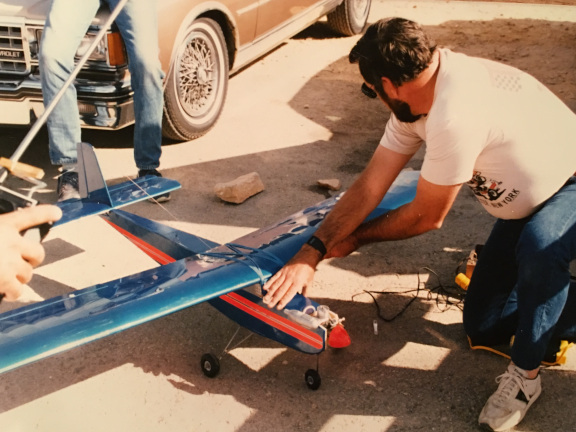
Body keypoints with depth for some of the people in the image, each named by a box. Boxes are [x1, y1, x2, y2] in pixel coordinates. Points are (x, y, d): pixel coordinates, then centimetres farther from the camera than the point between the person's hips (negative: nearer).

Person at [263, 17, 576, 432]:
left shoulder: (455, 115, -40)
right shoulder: (415, 97, -11)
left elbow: (427, 217, -24)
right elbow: (369, 186, -11)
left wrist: (356, 238, -9)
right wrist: (311, 253, -17)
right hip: (524, 203, 8)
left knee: (538, 246, -42)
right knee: (482, 325, 8)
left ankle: (525, 373, -17)